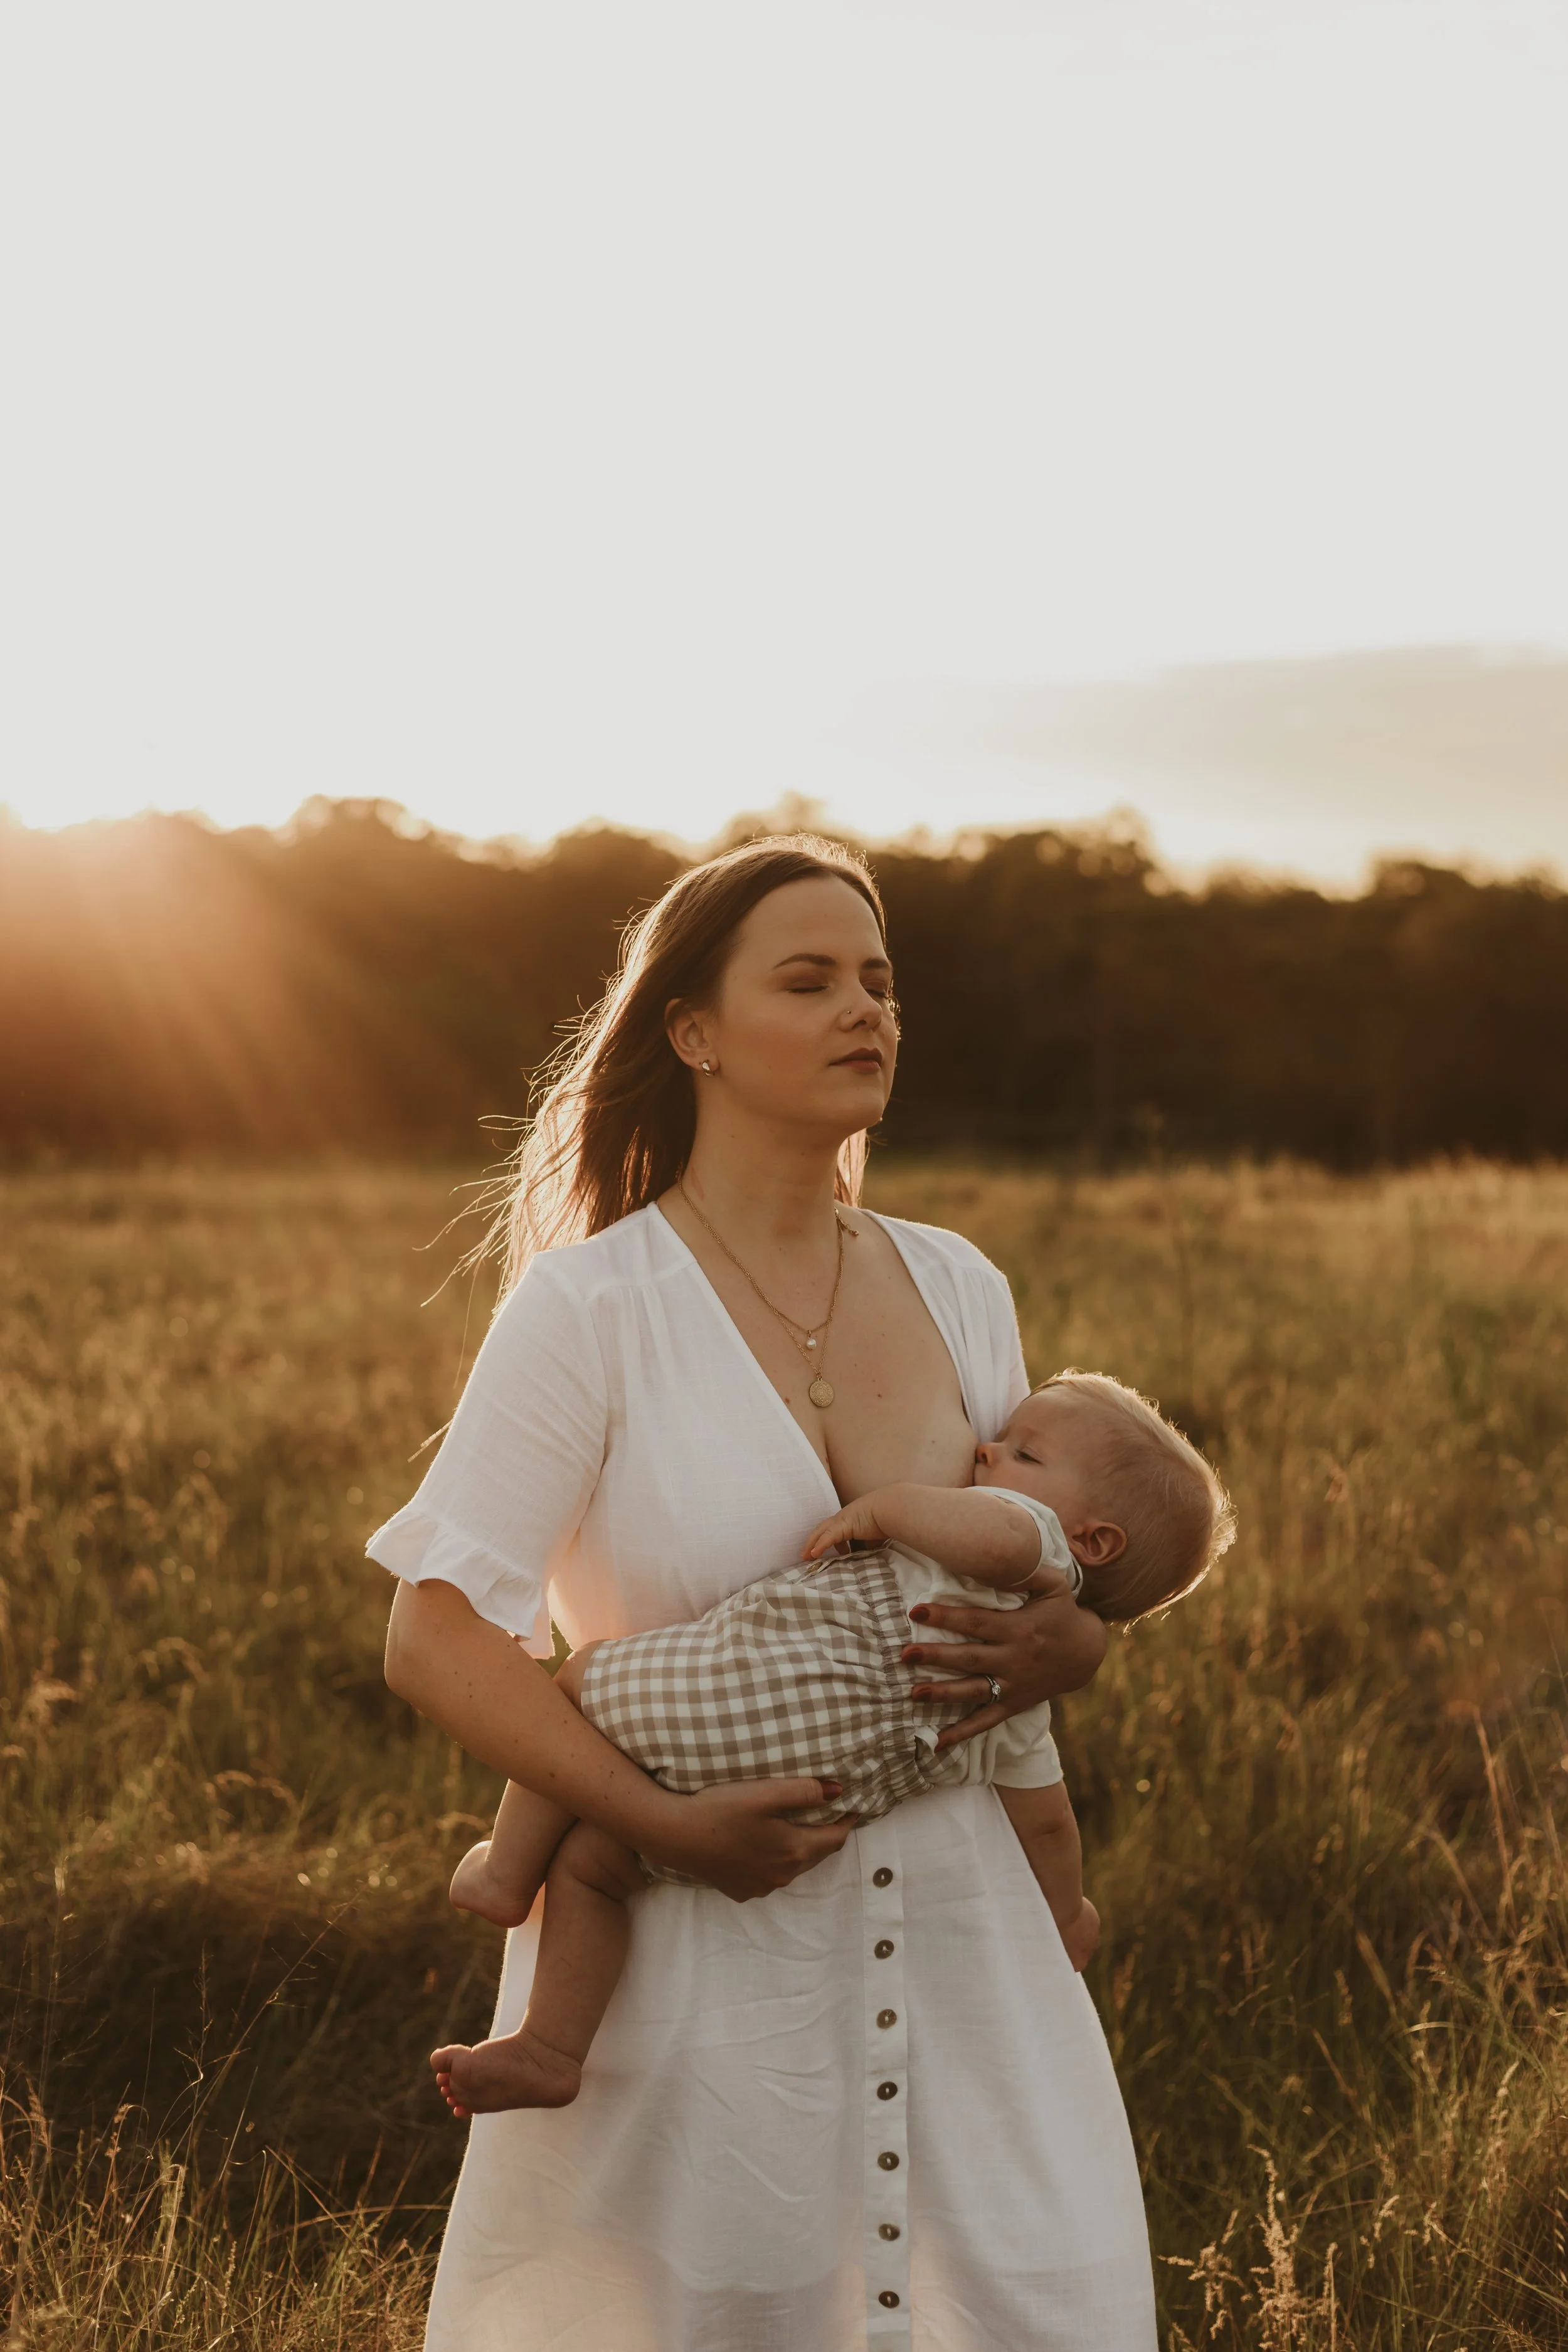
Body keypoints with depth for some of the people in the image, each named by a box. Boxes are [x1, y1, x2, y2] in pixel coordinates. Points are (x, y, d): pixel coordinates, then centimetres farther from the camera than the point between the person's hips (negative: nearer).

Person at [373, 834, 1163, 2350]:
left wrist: (1062, 1646, -4)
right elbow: (436, 1643, -10)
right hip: (698, 1953, -4)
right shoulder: (593, 1303, -8)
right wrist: (666, 1824, -19)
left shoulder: (955, 1290, 7)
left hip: (954, 1939, 4)